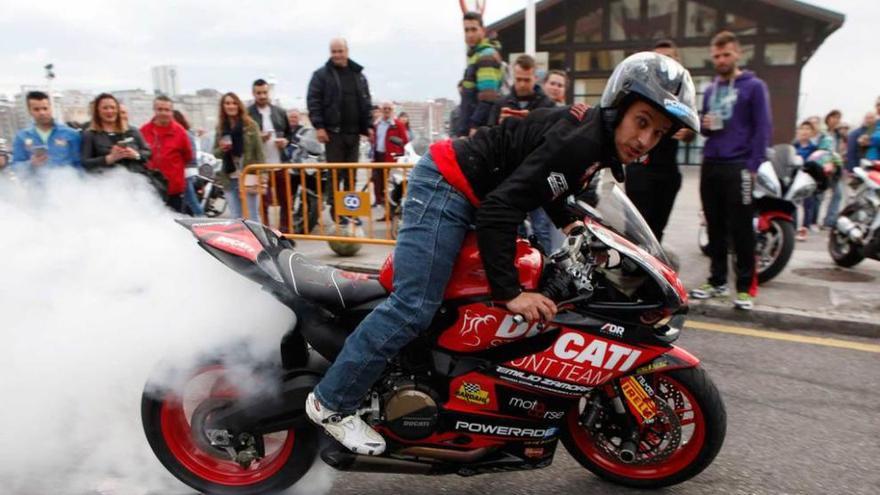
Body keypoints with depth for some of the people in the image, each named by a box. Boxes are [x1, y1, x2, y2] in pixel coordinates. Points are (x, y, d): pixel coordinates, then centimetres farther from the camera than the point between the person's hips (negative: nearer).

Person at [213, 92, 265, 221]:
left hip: (248, 177, -4)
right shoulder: (220, 128, 10)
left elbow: (259, 151, -4)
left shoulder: (250, 125, -1)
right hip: (229, 179, 4)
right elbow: (216, 153, 16)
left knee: (252, 217, 0)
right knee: (236, 218, 10)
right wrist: (221, 149, -8)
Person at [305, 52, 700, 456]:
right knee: (413, 308, -14)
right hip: (446, 184, -10)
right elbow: (500, 207, -29)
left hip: (471, 191, 10)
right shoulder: (579, 140, -23)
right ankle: (331, 402, 0)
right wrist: (509, 292, -29)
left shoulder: (600, 137, 6)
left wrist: (569, 223, 10)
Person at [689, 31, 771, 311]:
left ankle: (745, 287, 5)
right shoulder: (710, 90, 18)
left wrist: (753, 166, -15)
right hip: (710, 165, 6)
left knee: (741, 230, -3)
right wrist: (704, 125, 0)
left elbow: (762, 128, -5)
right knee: (715, 228, 10)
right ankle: (717, 281, 19)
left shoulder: (753, 86, 1)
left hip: (738, 167, -6)